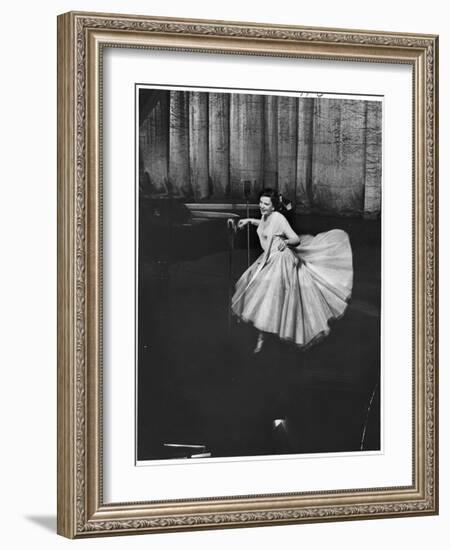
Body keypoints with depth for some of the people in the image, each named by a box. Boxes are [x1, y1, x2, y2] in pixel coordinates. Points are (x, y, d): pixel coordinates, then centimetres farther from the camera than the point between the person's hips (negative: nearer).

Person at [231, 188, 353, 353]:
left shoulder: (278, 218, -19)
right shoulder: (266, 216, 5)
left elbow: (296, 239, -18)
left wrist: (285, 242, -37)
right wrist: (249, 221, 29)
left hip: (280, 261, -9)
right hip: (268, 259, 9)